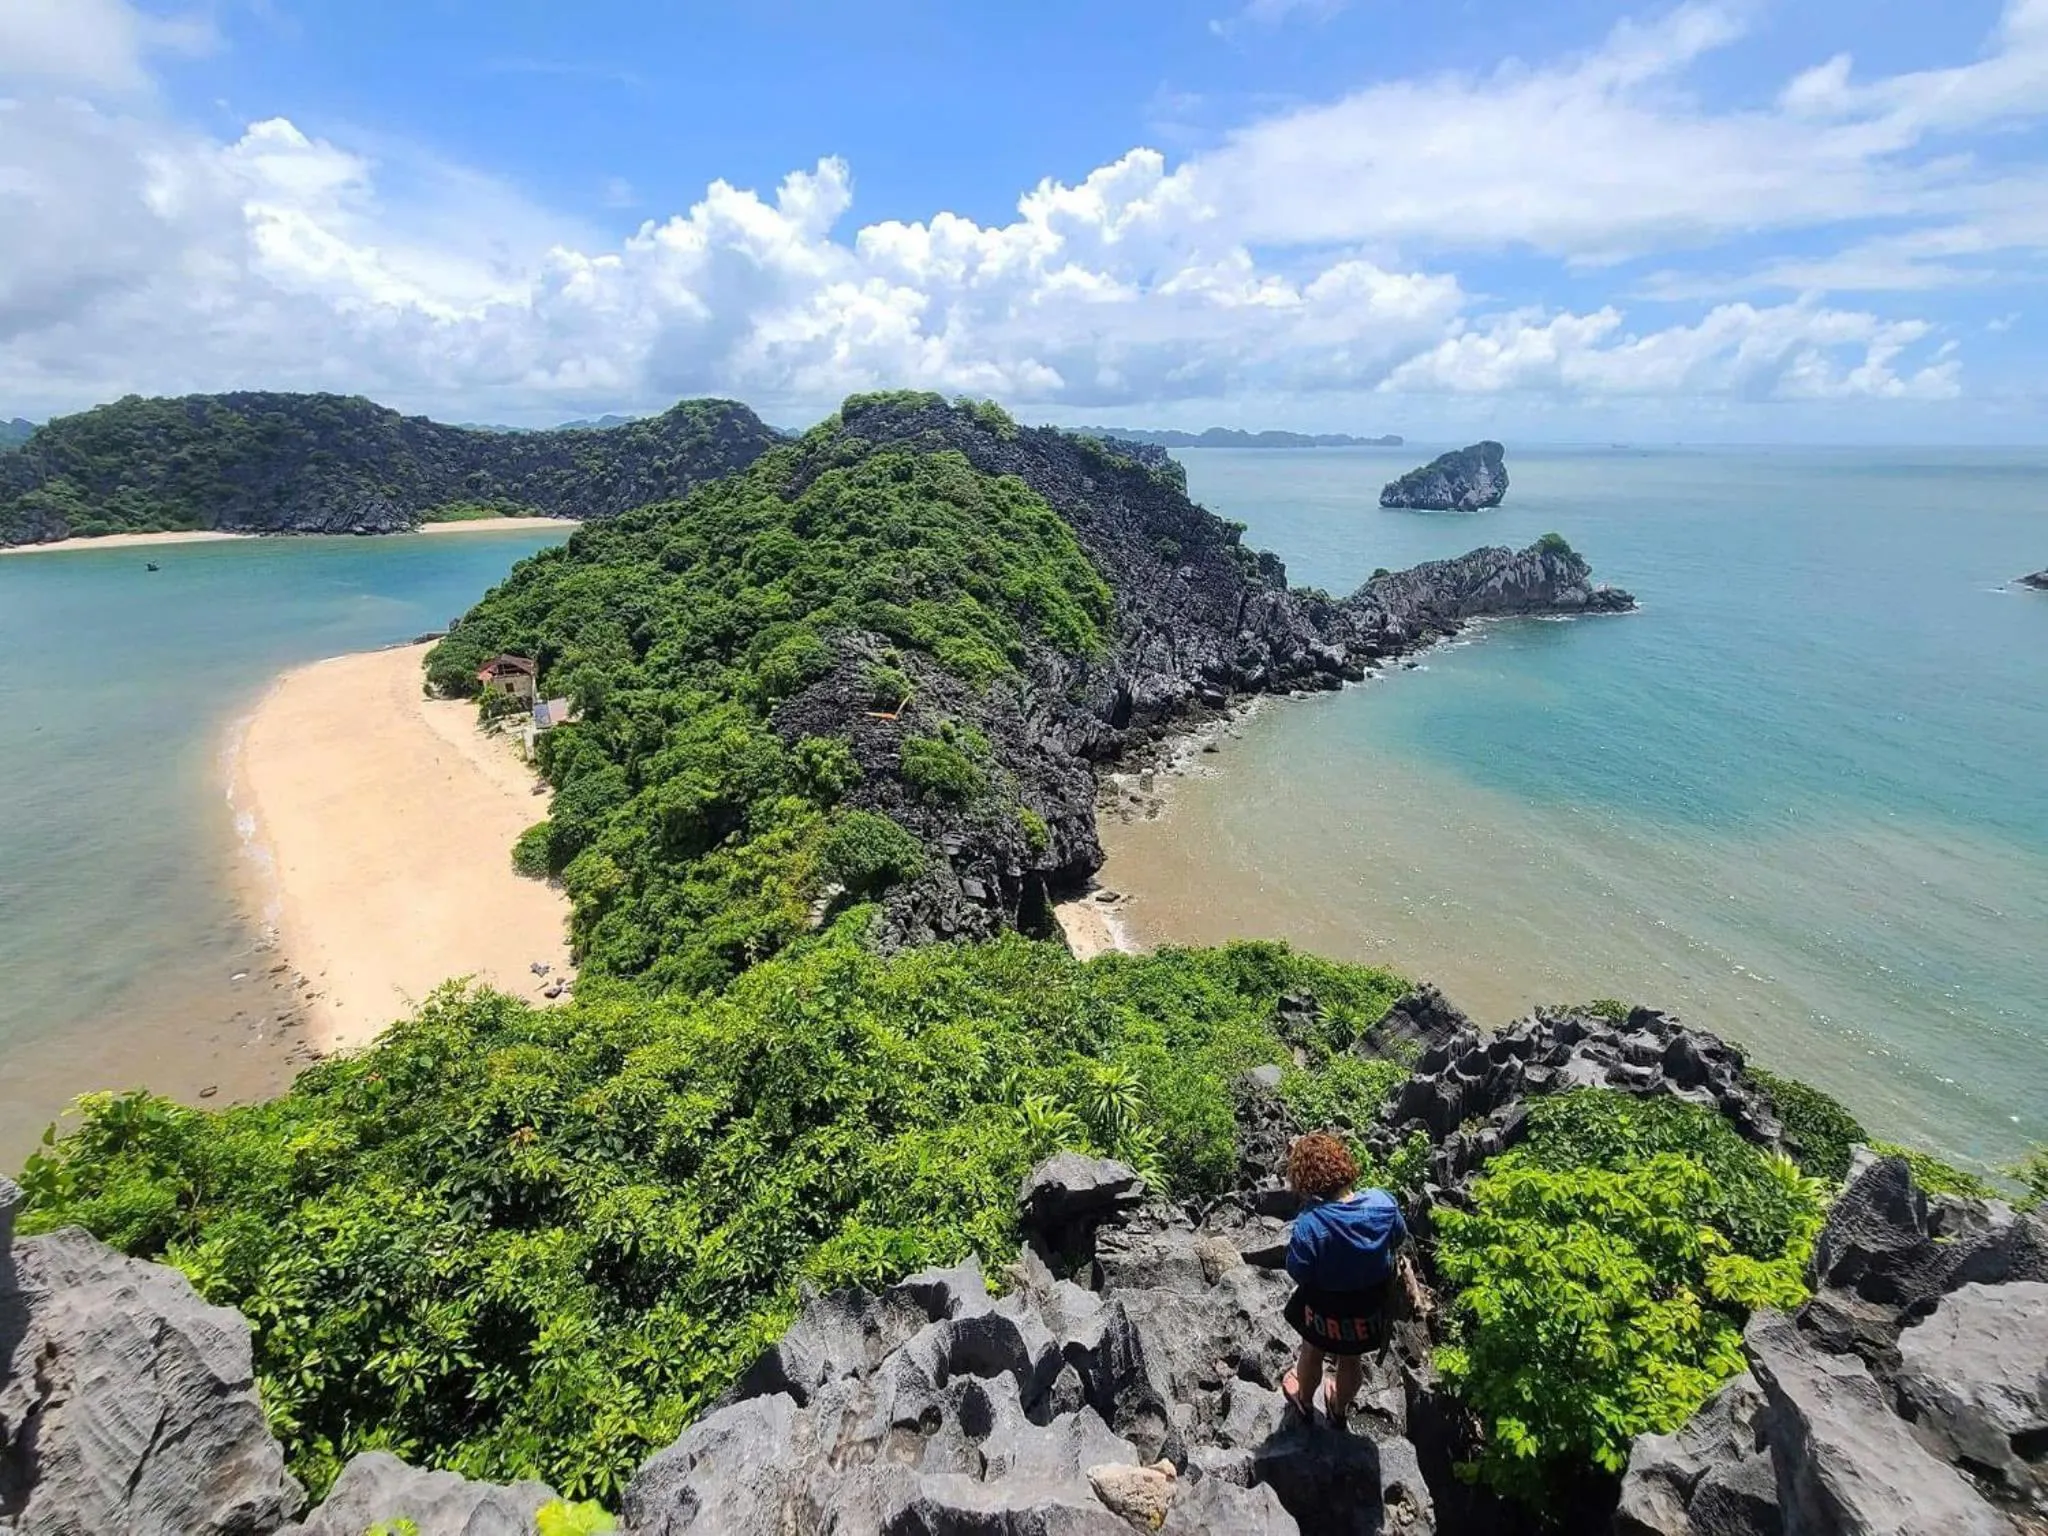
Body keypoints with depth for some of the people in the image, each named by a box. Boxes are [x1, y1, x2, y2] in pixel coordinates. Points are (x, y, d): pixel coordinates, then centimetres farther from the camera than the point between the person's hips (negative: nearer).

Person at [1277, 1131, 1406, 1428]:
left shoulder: (1310, 1224, -38)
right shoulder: (1384, 1203, -25)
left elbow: (1298, 1273, -24)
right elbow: (1398, 1239, -5)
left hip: (1326, 1310, -3)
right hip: (1371, 1306, 3)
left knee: (1312, 1351, 29)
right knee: (1352, 1359, 31)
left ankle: (1305, 1401, 56)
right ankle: (1339, 1409, 57)